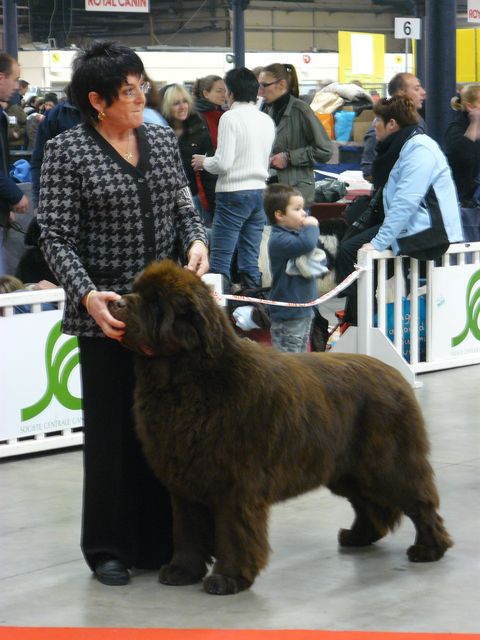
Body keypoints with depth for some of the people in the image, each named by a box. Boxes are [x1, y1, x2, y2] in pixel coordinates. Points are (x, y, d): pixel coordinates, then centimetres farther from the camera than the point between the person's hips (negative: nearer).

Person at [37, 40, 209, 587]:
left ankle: (160, 541, 18)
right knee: (112, 429, 2)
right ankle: (109, 549, 14)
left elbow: (183, 207, 14)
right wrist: (86, 294, -24)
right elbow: (56, 236, -10)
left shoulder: (161, 140, 8)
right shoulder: (67, 152, -7)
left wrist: (196, 239, -8)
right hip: (106, 315, -4)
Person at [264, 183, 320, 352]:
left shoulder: (297, 233, 11)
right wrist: (312, 226, -16)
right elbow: (306, 243, -37)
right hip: (287, 314, -10)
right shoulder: (279, 240, -19)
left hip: (304, 309, 10)